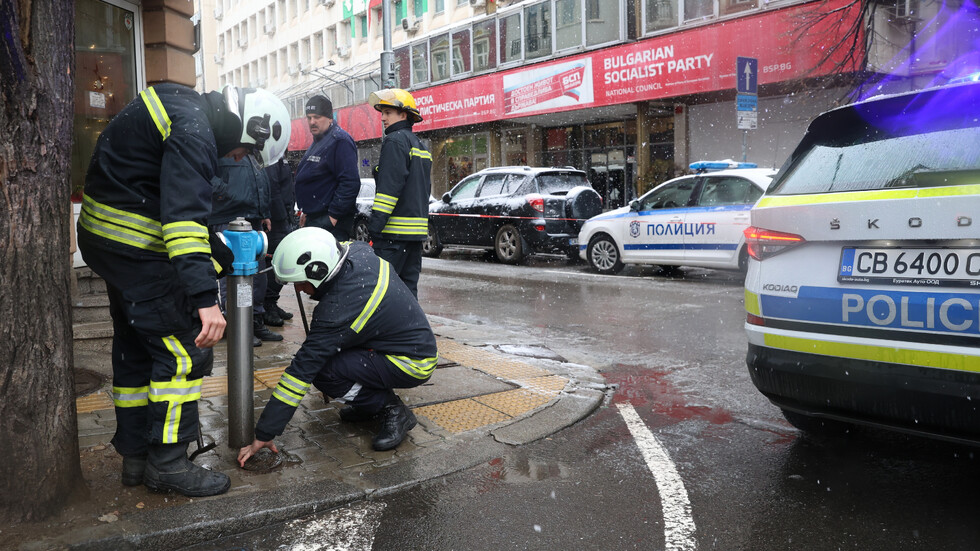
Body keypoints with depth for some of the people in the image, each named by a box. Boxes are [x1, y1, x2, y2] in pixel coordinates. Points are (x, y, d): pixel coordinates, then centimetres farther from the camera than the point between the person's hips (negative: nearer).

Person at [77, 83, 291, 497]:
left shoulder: (188, 107, 11)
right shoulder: (193, 130, -22)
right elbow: (185, 216, -33)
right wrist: (205, 299, -39)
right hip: (134, 244, -11)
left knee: (136, 347, 17)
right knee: (185, 350, -5)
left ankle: (135, 456, 28)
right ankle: (167, 463, 5)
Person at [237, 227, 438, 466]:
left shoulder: (337, 311, -29)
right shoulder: (358, 251, -8)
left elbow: (302, 371, -25)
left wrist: (265, 434, -18)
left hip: (412, 366, -9)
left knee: (321, 370, -20)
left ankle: (393, 411, -4)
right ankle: (370, 402, 17)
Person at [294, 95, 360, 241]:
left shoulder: (340, 141, -14)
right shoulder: (317, 142, 20)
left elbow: (350, 183, -23)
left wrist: (333, 215, -23)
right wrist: (307, 211, 22)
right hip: (313, 220, 11)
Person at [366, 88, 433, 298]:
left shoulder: (395, 140, -8)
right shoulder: (419, 144, 22)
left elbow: (390, 186, -18)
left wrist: (376, 223, -19)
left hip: (395, 231, -10)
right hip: (417, 229, 10)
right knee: (408, 286, 12)